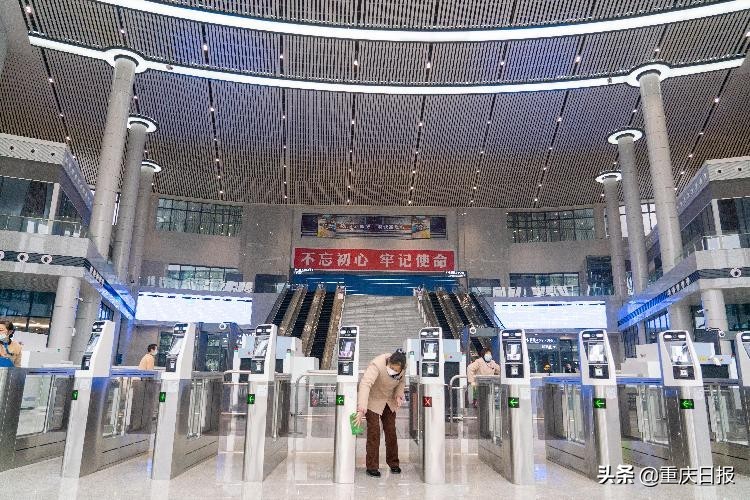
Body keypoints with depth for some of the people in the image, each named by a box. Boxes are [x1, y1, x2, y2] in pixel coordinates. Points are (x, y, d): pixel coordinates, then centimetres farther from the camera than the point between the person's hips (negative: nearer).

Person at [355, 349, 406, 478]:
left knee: (391, 431, 6)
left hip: (389, 401, 5)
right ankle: (371, 467, 4)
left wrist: (399, 395, -15)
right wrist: (361, 409, -55)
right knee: (374, 432, -8)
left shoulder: (403, 367, -17)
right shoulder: (377, 365, -36)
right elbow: (365, 384, -47)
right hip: (373, 401, -5)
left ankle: (393, 464, 21)